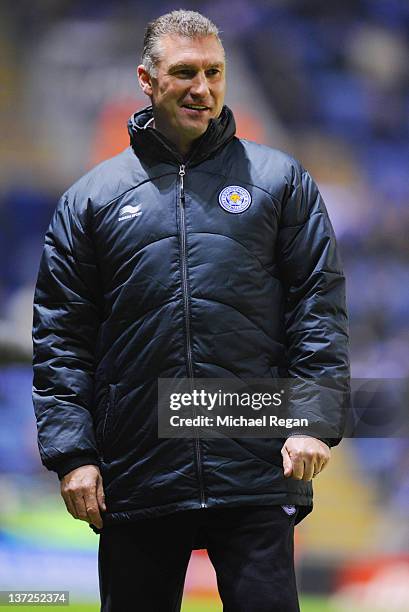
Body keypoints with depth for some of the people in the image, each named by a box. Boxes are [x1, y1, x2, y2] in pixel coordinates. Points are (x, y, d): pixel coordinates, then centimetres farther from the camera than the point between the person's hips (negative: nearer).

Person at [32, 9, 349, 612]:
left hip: (257, 473, -1)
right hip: (135, 479, 1)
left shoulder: (280, 180, 10)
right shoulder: (92, 197, 11)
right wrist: (71, 451, -2)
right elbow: (61, 334, 8)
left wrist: (315, 421, -7)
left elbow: (320, 304, 5)